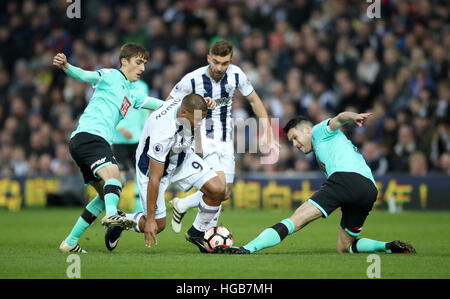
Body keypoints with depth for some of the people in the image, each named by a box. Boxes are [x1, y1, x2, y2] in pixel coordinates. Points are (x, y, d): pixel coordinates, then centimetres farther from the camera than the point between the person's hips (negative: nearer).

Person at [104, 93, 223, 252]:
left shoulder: (185, 103, -24)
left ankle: (197, 233, 11)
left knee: (218, 190, -12)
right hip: (153, 166, -7)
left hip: (181, 158, 7)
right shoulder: (163, 132, -42)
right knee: (157, 225, -4)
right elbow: (154, 178, -36)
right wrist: (150, 219, -33)